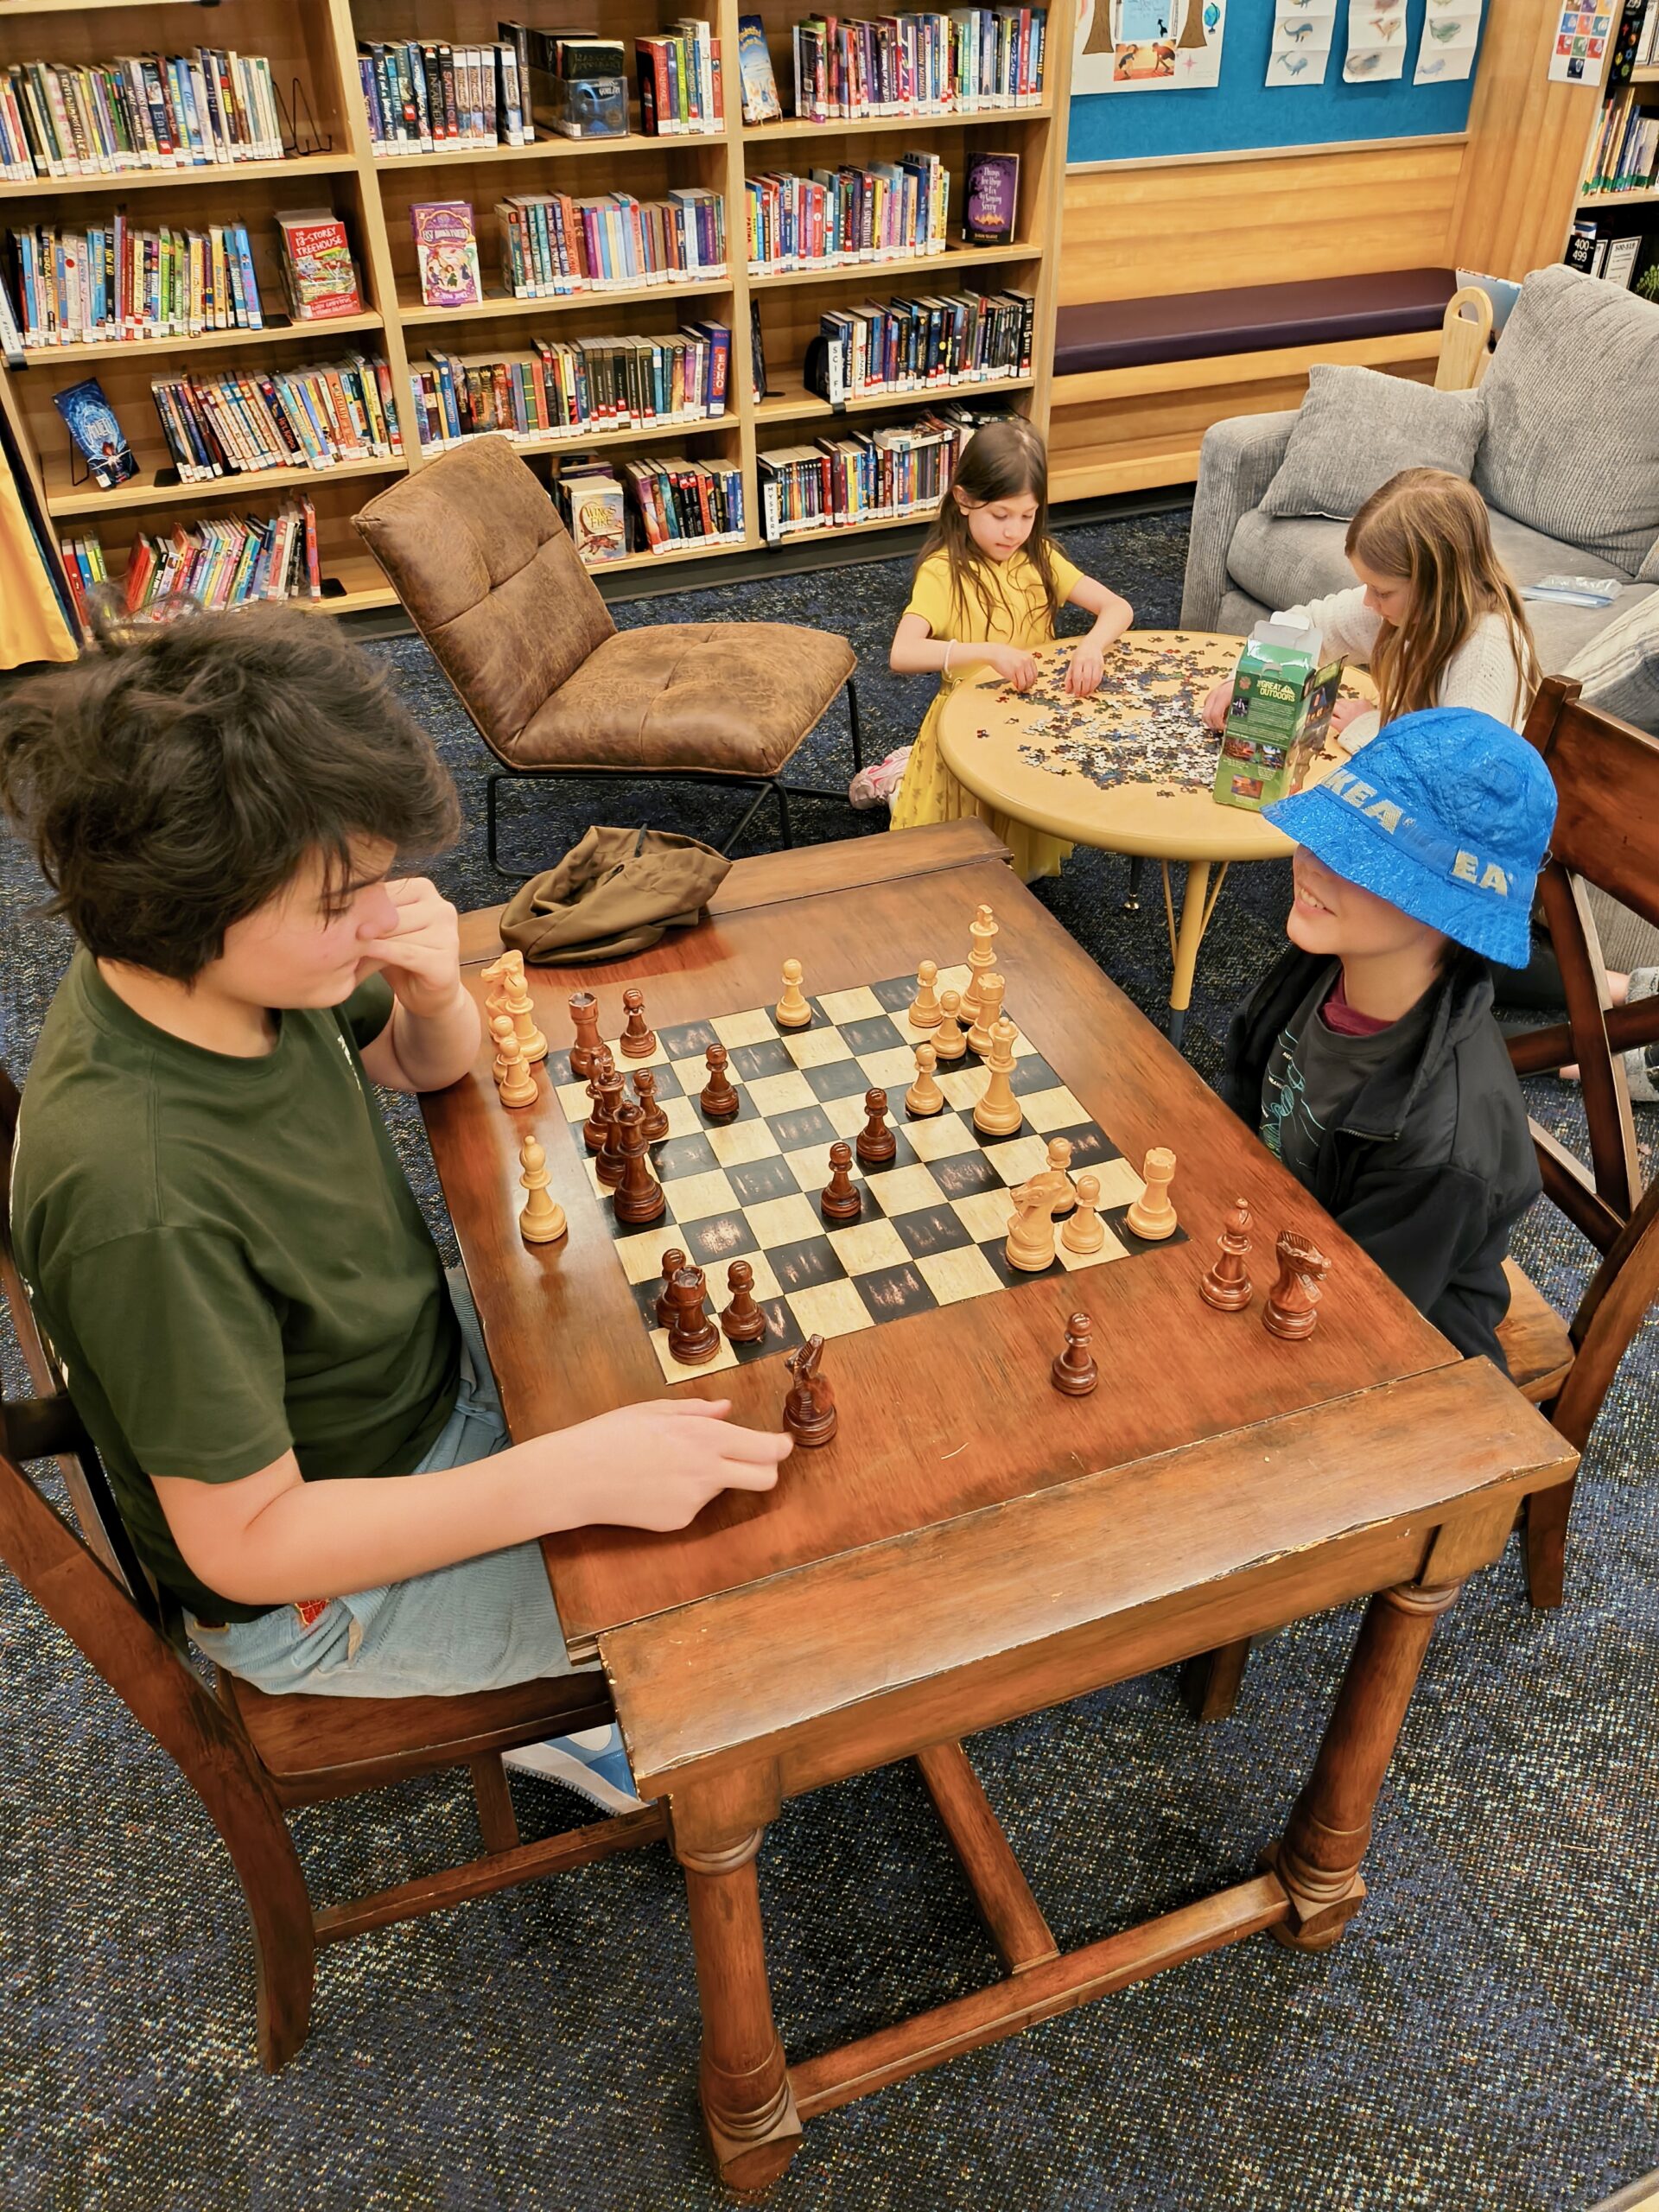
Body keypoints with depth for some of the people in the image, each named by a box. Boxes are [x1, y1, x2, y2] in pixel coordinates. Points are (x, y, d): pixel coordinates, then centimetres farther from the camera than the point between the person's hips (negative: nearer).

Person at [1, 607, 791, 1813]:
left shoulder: (240, 969, -16)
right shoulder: (141, 1197, -39)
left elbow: (430, 1066, 4)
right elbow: (243, 1540, -29)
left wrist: (435, 991, -21)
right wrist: (570, 1474, -37)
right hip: (327, 1577, -7)